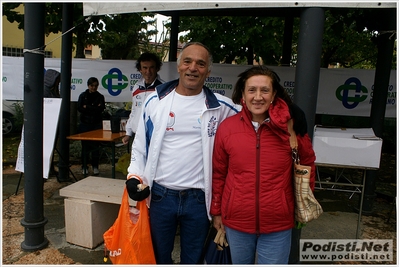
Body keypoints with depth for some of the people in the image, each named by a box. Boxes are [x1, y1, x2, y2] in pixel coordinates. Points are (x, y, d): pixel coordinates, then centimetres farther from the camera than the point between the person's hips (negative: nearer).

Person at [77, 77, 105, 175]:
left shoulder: (100, 97, 8)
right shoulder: (83, 96, 6)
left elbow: (101, 109, -7)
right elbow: (79, 108, -6)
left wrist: (87, 107, -12)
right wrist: (94, 109, -12)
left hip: (96, 124, 0)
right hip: (85, 124, 0)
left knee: (96, 146, 0)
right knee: (85, 146, 1)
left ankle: (95, 166, 10)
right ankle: (84, 166, 12)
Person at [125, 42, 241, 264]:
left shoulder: (220, 106, -4)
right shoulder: (155, 100, -1)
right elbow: (140, 144, 6)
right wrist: (134, 176, -5)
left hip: (199, 198, 0)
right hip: (160, 194, 1)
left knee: (193, 260, 20)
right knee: (159, 256, 21)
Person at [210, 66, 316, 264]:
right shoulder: (227, 127, -7)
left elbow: (306, 164, 7)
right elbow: (218, 173, 3)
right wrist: (216, 211, 8)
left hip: (278, 224, -1)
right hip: (236, 221, 2)